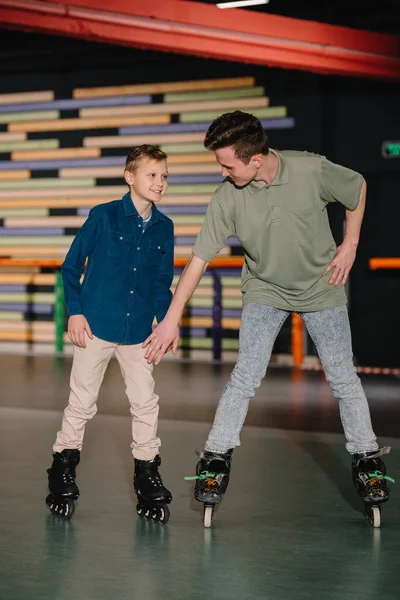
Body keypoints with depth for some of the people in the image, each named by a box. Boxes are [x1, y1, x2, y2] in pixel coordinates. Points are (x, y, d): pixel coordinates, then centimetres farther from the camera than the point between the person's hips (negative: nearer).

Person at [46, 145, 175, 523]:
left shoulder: (164, 228, 4)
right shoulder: (103, 216, -6)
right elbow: (72, 265, -1)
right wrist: (75, 311, -7)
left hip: (139, 332, 3)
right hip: (96, 326, -3)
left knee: (146, 403, 2)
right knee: (81, 403, 4)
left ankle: (147, 477, 16)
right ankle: (62, 475, 19)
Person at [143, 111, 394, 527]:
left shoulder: (312, 170, -23)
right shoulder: (227, 198, -20)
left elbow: (358, 187, -2)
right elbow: (199, 259, -17)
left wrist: (350, 246, -4)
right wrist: (171, 319, -18)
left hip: (321, 288, 0)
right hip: (265, 290, 0)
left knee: (343, 377, 2)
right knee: (246, 376, -12)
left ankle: (367, 460, 16)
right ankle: (216, 457, 0)